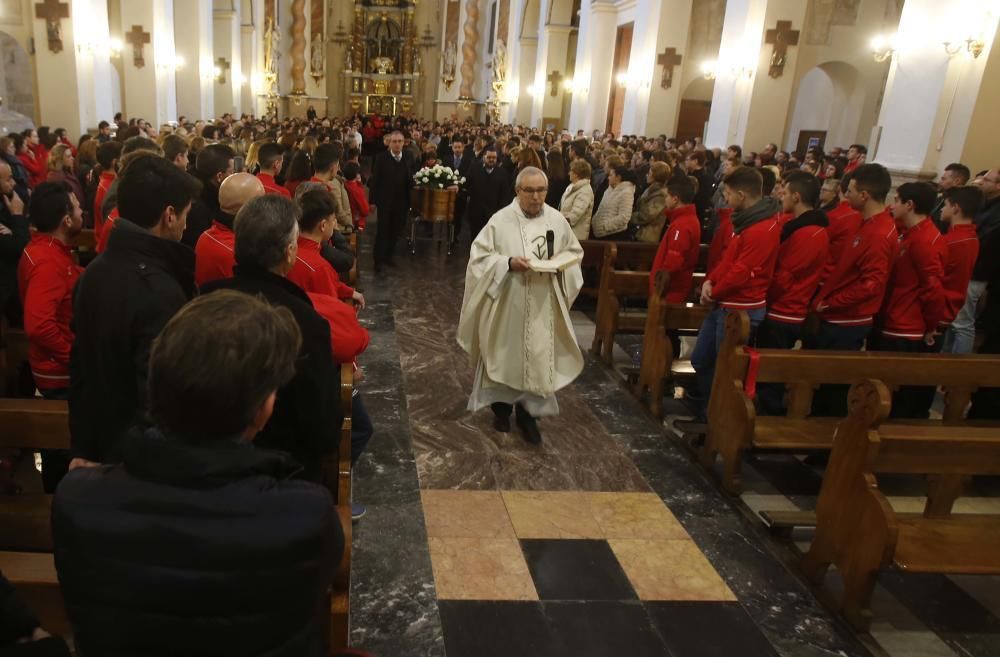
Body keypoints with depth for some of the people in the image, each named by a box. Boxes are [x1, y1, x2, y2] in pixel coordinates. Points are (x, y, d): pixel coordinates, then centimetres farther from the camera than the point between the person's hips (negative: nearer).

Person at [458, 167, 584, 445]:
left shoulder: (557, 220, 0)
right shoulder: (501, 220, -10)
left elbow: (574, 252, 11)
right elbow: (480, 256, -8)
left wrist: (560, 263, -10)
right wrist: (508, 263, -23)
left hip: (543, 305, 2)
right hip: (507, 303, -2)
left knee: (539, 356, 4)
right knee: (505, 353, 12)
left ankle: (528, 413, 18)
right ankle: (501, 405, 32)